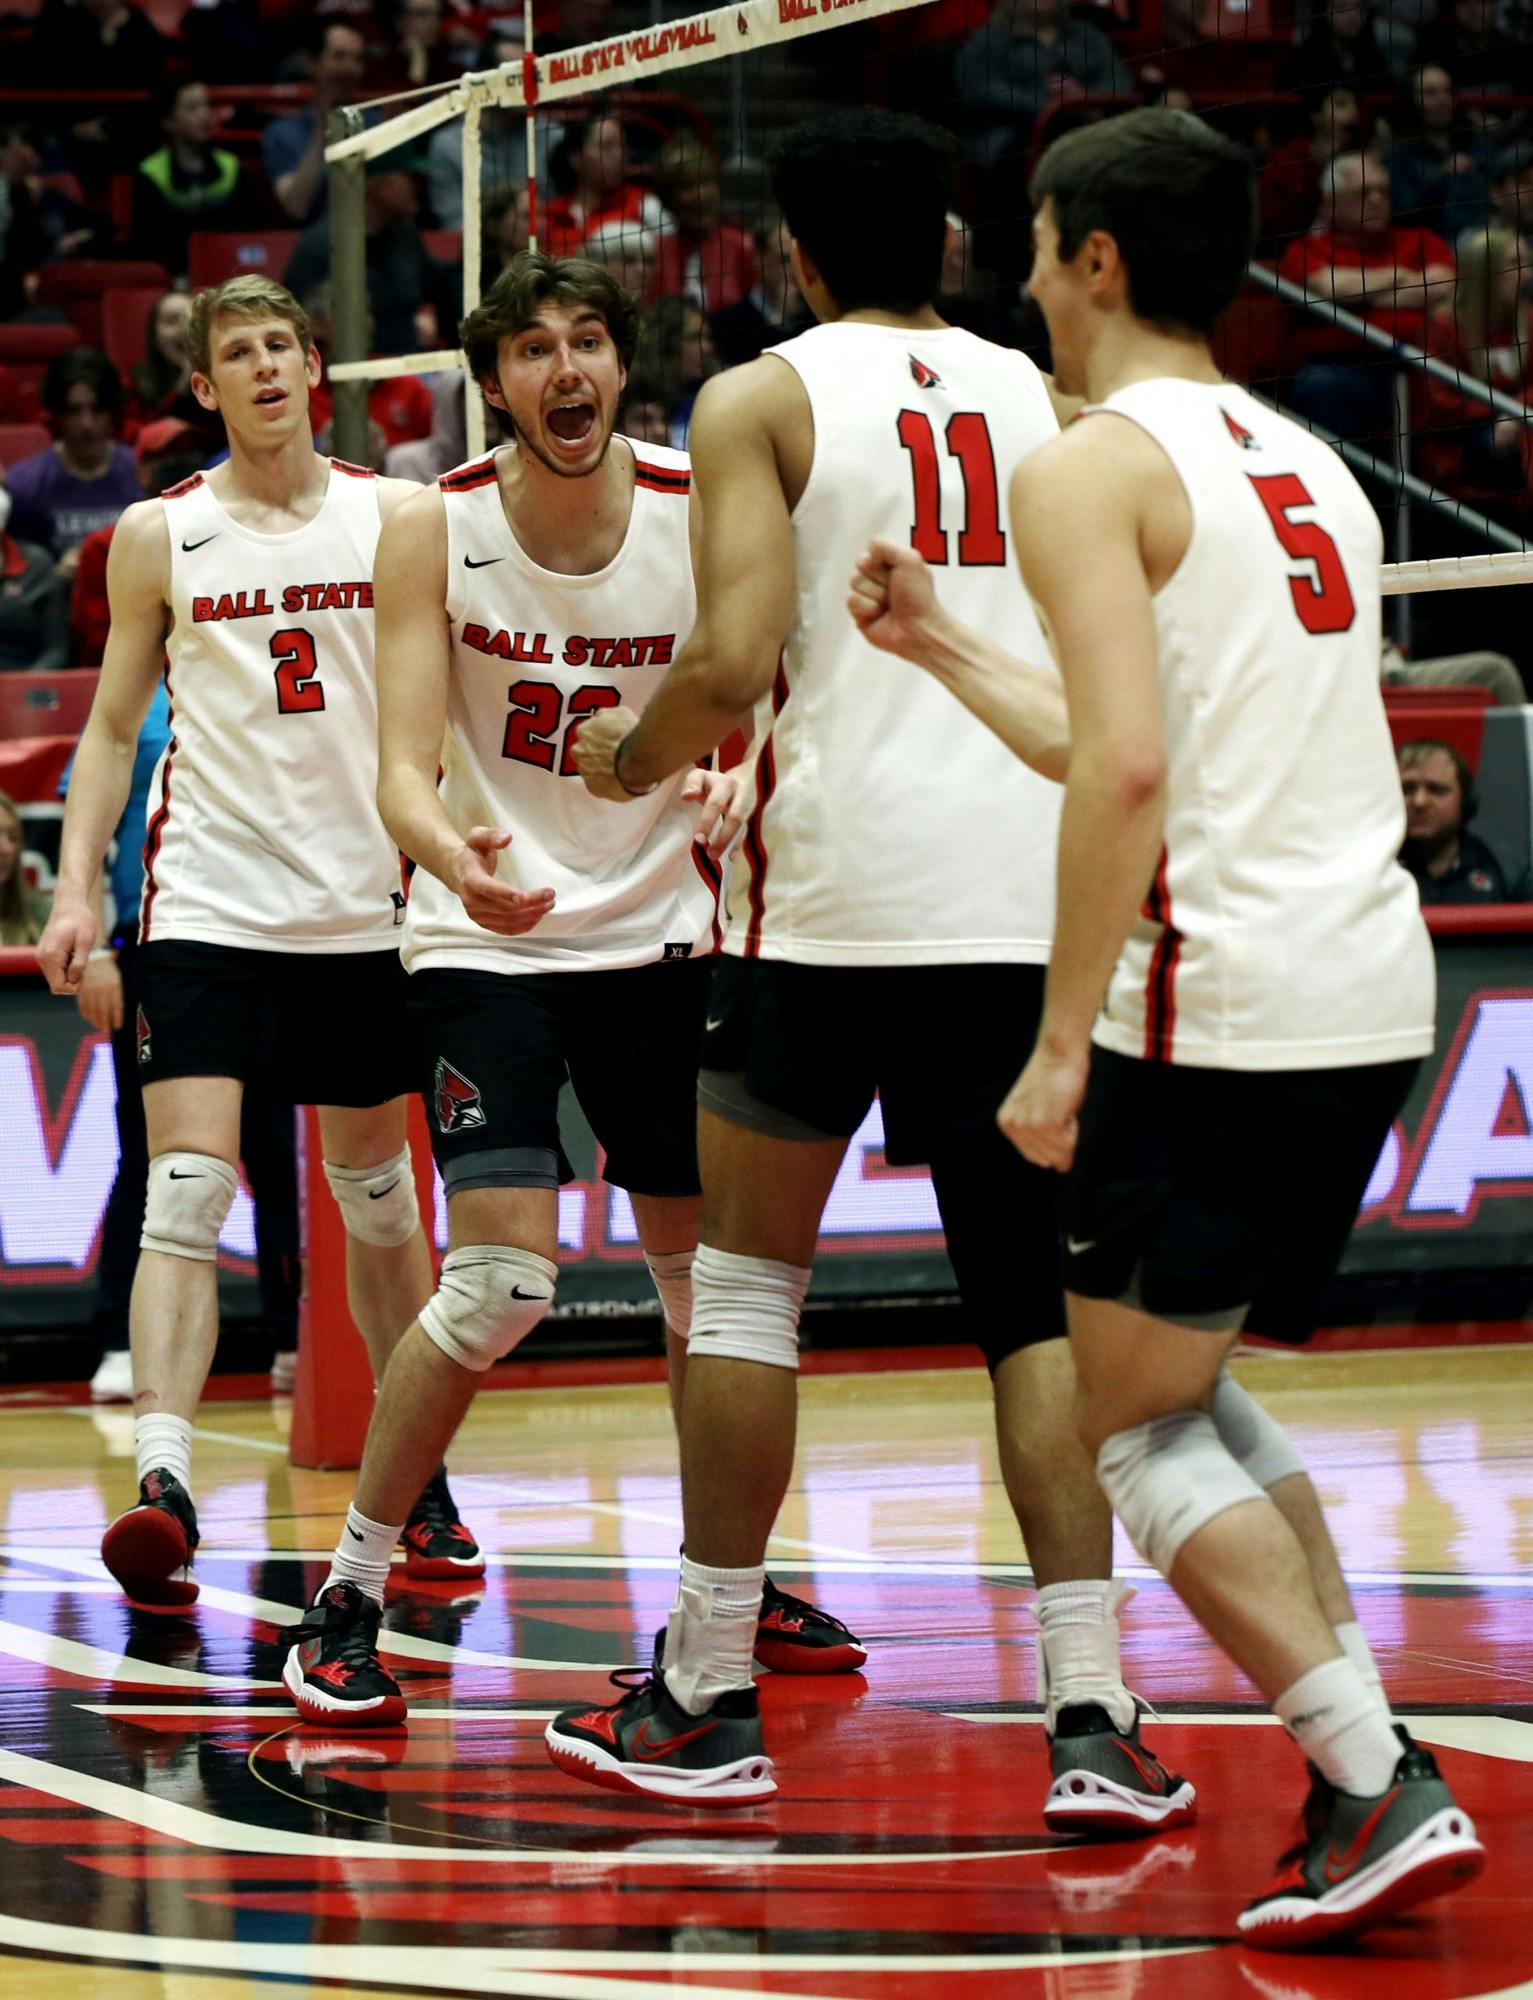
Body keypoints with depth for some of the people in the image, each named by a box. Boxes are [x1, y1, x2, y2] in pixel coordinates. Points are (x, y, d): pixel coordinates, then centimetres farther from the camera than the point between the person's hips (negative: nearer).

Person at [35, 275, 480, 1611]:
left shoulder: (393, 517, 4)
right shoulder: (160, 535, 3)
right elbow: (113, 724, 8)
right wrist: (77, 885, -2)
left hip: (362, 907, 2)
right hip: (209, 907, -2)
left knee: (380, 1199, 13)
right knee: (187, 1191, -15)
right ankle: (163, 1484, -22)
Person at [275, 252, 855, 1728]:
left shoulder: (705, 518, -8)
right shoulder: (434, 529, -12)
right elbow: (404, 770, -17)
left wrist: (729, 802, -30)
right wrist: (454, 857, -40)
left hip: (657, 933, 3)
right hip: (487, 942, -3)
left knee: (709, 1274, 8)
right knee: (501, 1283, -17)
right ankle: (347, 1596, -4)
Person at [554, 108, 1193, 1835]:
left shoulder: (760, 401, 1)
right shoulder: (1045, 401, 13)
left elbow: (733, 663, -11)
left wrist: (628, 760, 8)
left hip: (837, 888, -3)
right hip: (1037, 897, 3)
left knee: (747, 1275, 11)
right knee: (1038, 1308, 7)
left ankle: (705, 1701, 14)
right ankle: (1090, 1719, -4)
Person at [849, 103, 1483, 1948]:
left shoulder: (1094, 466, -7)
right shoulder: (1303, 467, 20)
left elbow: (1126, 772, -19)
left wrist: (1061, 1044, -17)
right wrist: (940, 649, 34)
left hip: (1222, 1001, -8)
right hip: (1372, 989, 8)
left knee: (1129, 1427, 2)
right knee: (1192, 1390, 21)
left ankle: (1383, 1790, -9)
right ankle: (1363, 1792, 13)